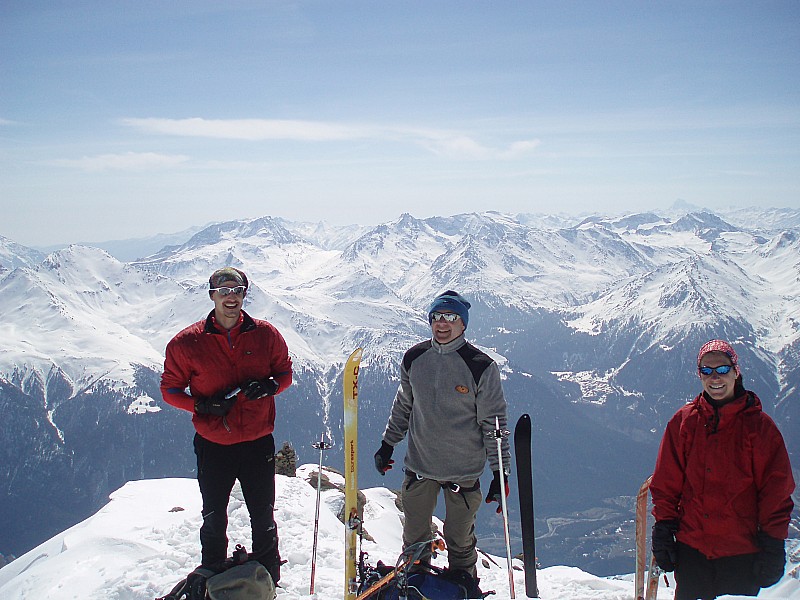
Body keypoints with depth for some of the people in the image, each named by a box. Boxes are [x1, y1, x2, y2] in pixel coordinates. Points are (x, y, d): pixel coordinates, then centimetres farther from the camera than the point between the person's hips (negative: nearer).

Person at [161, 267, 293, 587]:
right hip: (213, 446, -1)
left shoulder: (266, 335, -3)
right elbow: (170, 389, 1)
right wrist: (201, 405, -16)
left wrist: (270, 386, -13)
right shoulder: (187, 342, -6)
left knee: (263, 519, 12)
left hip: (258, 443, 1)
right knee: (214, 521, 14)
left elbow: (285, 371, 9)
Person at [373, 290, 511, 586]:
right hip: (419, 464, 3)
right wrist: (387, 445, 17)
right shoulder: (414, 358, -2)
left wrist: (500, 472, -8)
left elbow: (494, 423, -7)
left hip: (464, 470, -3)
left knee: (459, 539, 12)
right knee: (414, 539, 14)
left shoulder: (482, 367, -12)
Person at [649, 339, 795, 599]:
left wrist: (772, 545, -4)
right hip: (691, 547, 2)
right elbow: (666, 482, 6)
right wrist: (663, 527, 0)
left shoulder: (759, 424, 0)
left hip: (742, 551, -1)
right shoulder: (683, 421, 4)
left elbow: (777, 488, 0)